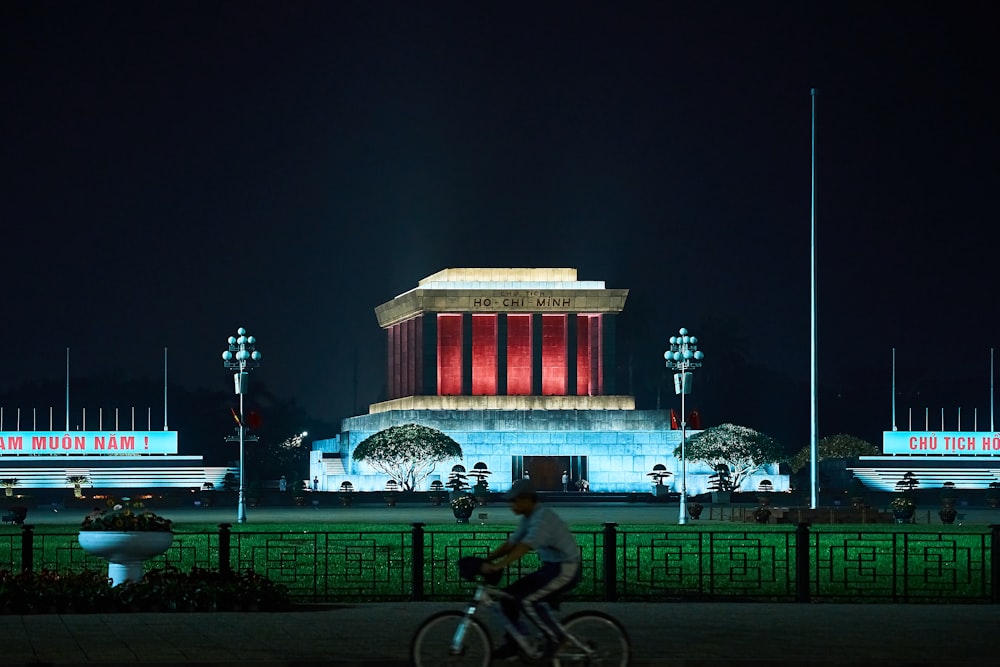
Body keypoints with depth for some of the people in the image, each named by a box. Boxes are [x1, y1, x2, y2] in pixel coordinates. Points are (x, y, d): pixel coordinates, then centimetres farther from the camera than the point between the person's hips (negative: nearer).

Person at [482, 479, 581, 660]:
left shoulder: (543, 518, -22)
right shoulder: (527, 519, 8)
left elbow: (523, 548, -34)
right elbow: (510, 544, 9)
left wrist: (497, 566, -41)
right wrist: (486, 560, -2)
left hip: (565, 570, -10)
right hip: (550, 567, 10)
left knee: (527, 600, -23)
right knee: (508, 596, 0)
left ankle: (556, 637, -7)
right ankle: (513, 644, 8)